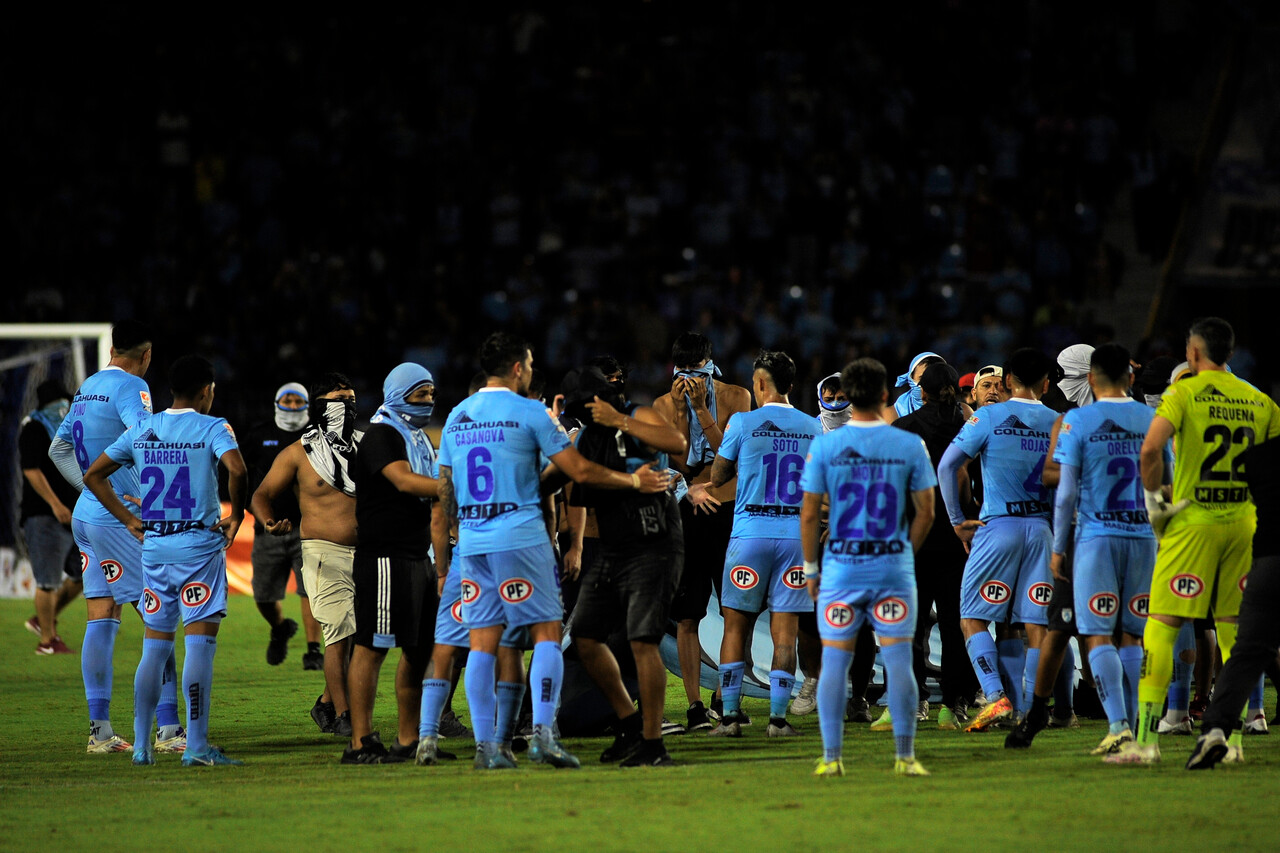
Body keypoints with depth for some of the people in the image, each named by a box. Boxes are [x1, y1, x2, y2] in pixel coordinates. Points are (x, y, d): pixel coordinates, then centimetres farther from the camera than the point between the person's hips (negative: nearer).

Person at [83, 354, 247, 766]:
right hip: (200, 545, -5)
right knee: (199, 644, -4)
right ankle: (196, 746, -9)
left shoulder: (142, 431, 9)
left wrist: (129, 520, 13)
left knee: (155, 646, 13)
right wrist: (236, 515, -10)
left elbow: (93, 475, 13)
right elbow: (236, 470, -25)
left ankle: (141, 744, 12)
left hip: (154, 545, 5)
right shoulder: (212, 428, -6)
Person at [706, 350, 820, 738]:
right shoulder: (813, 428, 5)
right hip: (796, 534, 2)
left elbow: (717, 477, 7)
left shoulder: (743, 423, -4)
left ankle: (729, 716, 3)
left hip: (750, 532, -2)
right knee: (784, 630, 3)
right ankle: (778, 717, -1)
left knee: (736, 626, 6)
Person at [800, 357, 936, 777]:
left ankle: (831, 757, 3)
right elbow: (926, 512, 1)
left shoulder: (824, 446, -4)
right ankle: (905, 755, 2)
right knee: (898, 662, 3)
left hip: (840, 568, 0)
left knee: (834, 663, 5)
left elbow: (809, 514, -2)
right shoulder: (910, 446, -3)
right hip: (893, 568, 0)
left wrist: (810, 567, 8)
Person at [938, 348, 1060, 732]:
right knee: (1035, 623, 5)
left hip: (998, 526, -3)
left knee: (973, 617, 4)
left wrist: (957, 520, 1)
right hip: (1041, 528, 3)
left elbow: (947, 465, -6)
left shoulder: (990, 416, -2)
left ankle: (997, 697, -12)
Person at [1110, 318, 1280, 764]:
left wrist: (1153, 501, -7)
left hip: (1193, 522, -5)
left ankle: (1145, 739, -9)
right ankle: (1232, 740, 10)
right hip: (1243, 522, 5)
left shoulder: (1184, 392, -6)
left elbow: (1151, 448, -20)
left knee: (1160, 627, -3)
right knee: (1233, 632, 11)